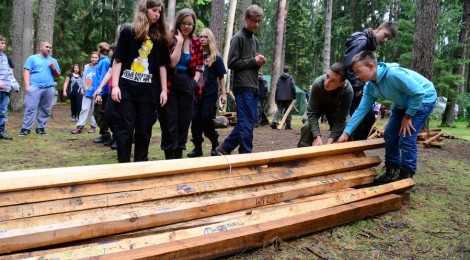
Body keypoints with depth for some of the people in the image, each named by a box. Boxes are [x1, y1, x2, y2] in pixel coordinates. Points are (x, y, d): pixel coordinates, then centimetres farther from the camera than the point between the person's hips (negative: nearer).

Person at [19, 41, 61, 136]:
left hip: (49, 88, 4)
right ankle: (26, 128, -6)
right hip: (35, 87, -4)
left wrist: (54, 68, -1)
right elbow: (26, 72, 1)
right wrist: (27, 86, -10)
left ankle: (40, 128, 11)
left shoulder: (53, 60, 20)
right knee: (30, 108, -9)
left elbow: (58, 75, 19)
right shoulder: (32, 58, 9)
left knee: (46, 110, 3)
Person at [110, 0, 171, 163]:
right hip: (126, 88, -2)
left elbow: (162, 65, 13)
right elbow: (118, 60, 2)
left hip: (148, 90, 3)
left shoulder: (161, 37, 11)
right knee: (125, 129, -1)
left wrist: (163, 90, 7)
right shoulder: (128, 32, 3)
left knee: (144, 130, 6)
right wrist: (115, 86, -7)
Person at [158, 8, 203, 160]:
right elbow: (172, 62, -17)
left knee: (184, 121, 8)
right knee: (169, 122, -1)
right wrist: (179, 42, -14)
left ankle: (179, 154, 20)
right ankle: (169, 155, 9)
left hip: (187, 86, 4)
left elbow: (200, 65, 13)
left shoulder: (196, 42, 8)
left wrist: (195, 81, -1)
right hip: (170, 85, -4)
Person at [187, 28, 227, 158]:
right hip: (196, 95, 4)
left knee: (207, 122, -1)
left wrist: (223, 94, -5)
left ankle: (215, 146, 19)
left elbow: (221, 77, 1)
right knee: (195, 122, 4)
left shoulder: (216, 57, 1)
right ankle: (197, 148, 17)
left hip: (210, 95, -4)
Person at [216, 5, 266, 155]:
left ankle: (225, 148, 20)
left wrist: (260, 62, 4)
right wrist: (254, 61, -9)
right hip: (243, 87, -8)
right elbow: (232, 63, -11)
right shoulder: (238, 38, -4)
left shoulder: (255, 40, 21)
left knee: (248, 122, 10)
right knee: (247, 122, -7)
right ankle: (246, 153, 3)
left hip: (254, 87, 8)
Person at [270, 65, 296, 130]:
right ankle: (288, 125, 5)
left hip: (280, 98, 3)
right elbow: (293, 88, -7)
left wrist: (276, 99, 14)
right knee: (288, 112, 4)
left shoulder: (279, 78, 8)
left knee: (279, 110, 8)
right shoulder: (290, 78, -2)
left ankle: (274, 123, -8)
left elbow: (277, 89, 9)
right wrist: (294, 97, 1)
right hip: (288, 98, -3)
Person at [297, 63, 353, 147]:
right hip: (318, 105, -1)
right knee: (308, 126, -23)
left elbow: (340, 120, -33)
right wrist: (317, 137, -44)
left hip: (334, 107, 1)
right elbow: (312, 112, -34)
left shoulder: (348, 91, -38)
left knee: (342, 130, -13)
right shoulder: (318, 83, -40)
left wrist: (330, 142, -43)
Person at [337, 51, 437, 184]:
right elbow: (361, 110, -7)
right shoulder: (370, 87, -10)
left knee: (406, 137, -14)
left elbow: (419, 92, -31)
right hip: (403, 103, 8)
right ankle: (392, 171, 17)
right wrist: (346, 132, -11)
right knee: (390, 135, 5)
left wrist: (408, 116, -21)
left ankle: (406, 175, 0)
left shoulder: (393, 73, -36)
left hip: (424, 99, -8)